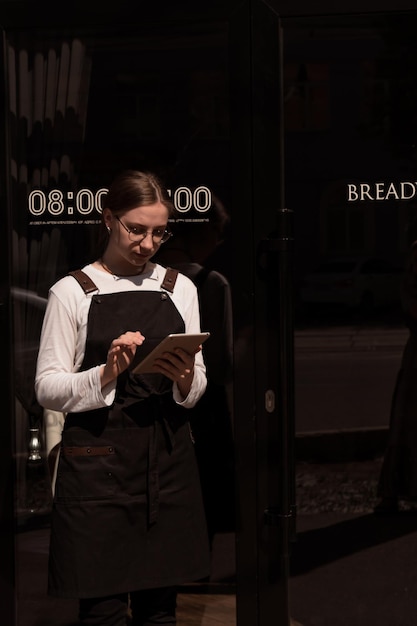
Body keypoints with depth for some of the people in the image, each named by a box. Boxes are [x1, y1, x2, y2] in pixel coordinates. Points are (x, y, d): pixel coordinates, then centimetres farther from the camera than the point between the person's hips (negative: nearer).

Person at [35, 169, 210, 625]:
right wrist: (106, 373, -20)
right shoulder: (73, 292, 0)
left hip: (167, 457, 4)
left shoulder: (179, 289, 13)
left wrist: (185, 379, -9)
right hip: (98, 462, -3)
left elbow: (195, 393, 13)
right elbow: (47, 389, -5)